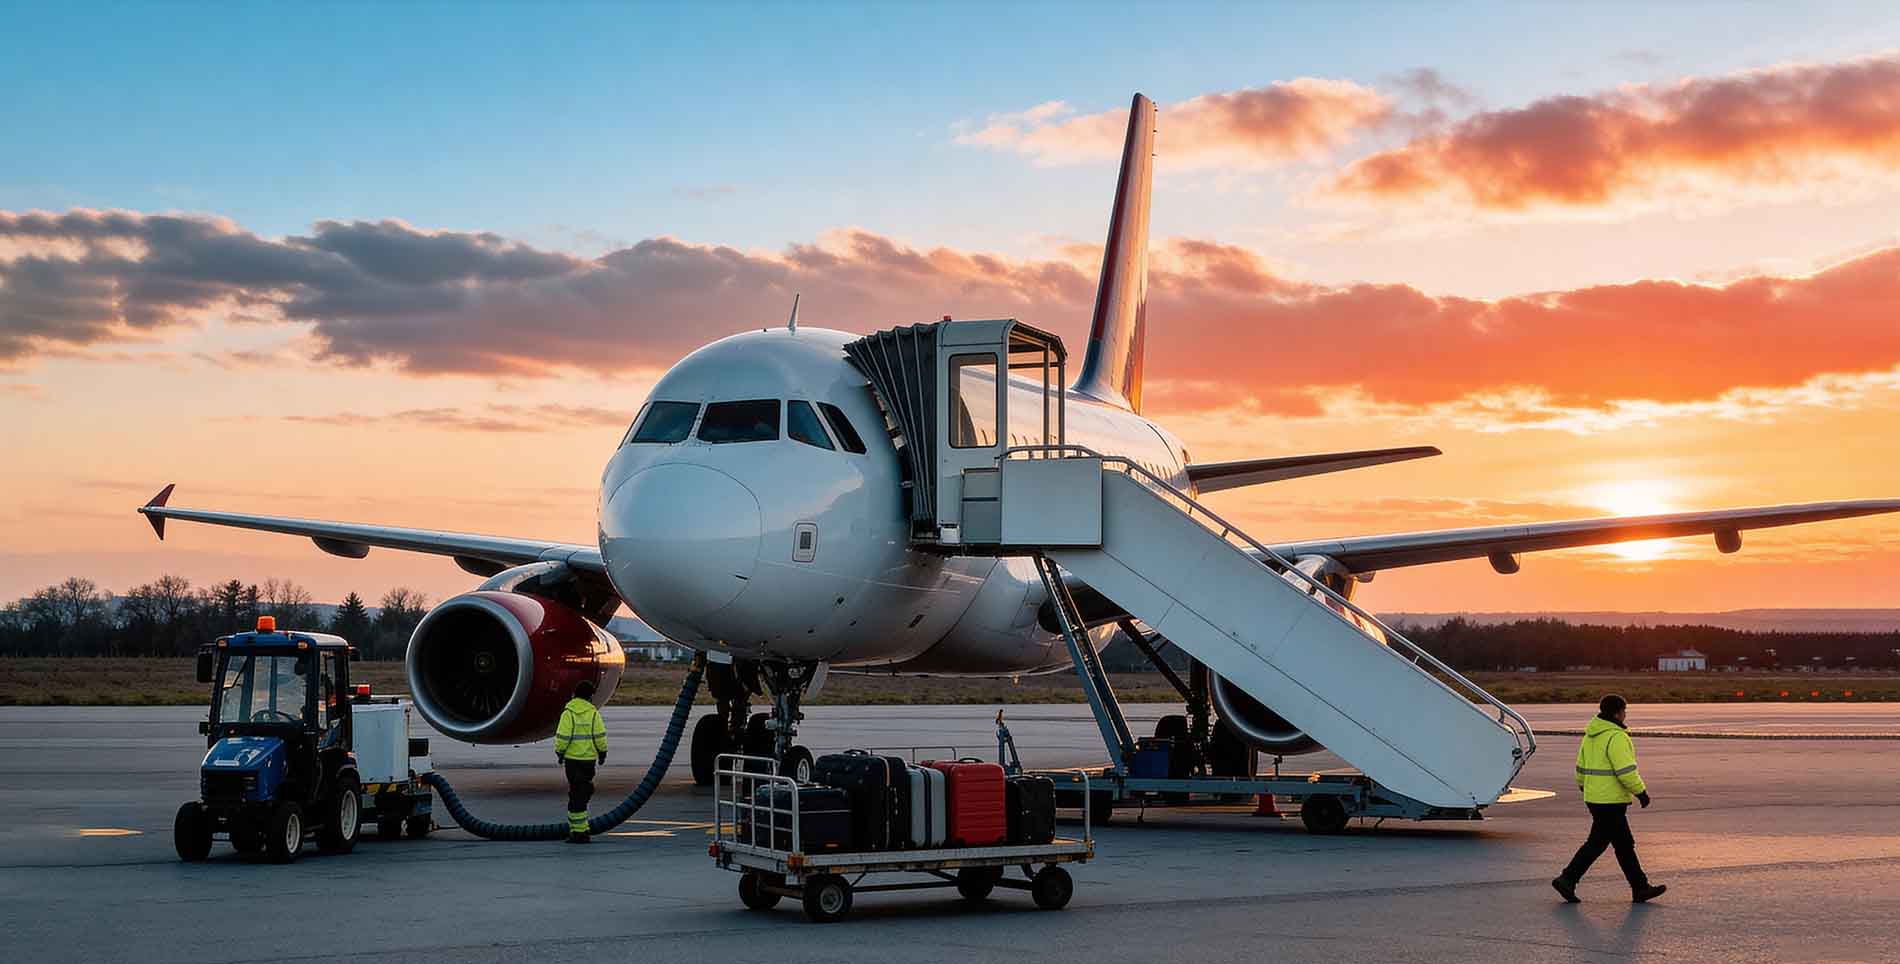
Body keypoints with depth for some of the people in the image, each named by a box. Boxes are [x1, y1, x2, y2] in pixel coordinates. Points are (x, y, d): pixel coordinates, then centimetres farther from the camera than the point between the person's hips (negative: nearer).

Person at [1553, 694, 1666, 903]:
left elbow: (1581, 767, 19)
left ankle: (1640, 887, 16)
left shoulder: (1591, 735, 12)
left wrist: (1585, 788, 27)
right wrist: (1641, 792, -11)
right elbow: (1626, 772, -21)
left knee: (1624, 843, 12)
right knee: (1597, 843, -4)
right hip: (1610, 801, -10)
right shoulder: (1616, 737, -17)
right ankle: (1568, 880, -2)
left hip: (1595, 797, 10)